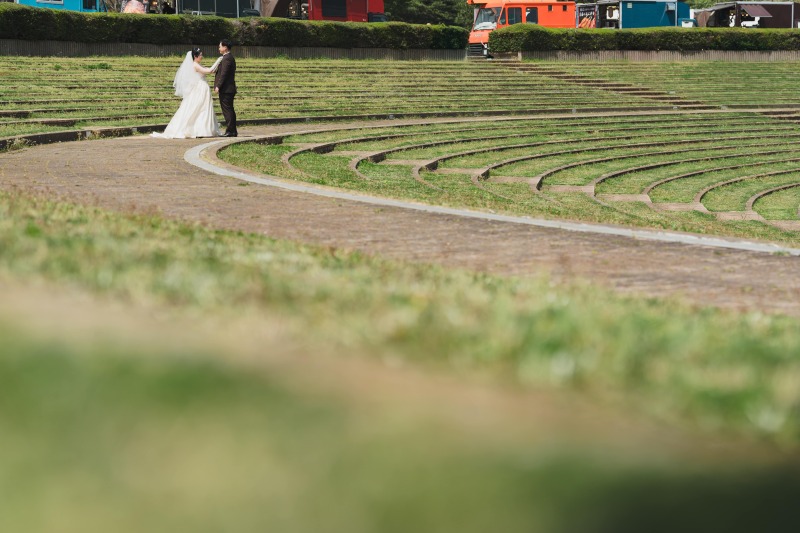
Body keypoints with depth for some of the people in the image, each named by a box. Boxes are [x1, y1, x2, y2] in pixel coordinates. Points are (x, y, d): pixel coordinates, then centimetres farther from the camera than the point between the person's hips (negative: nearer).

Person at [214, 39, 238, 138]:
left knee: (227, 110, -8)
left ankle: (230, 131, -8)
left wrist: (218, 86, -18)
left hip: (225, 89, -10)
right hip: (230, 89, 10)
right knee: (230, 110, 12)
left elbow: (223, 74, -20)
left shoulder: (227, 58, -15)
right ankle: (233, 131, 15)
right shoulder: (230, 57, 18)